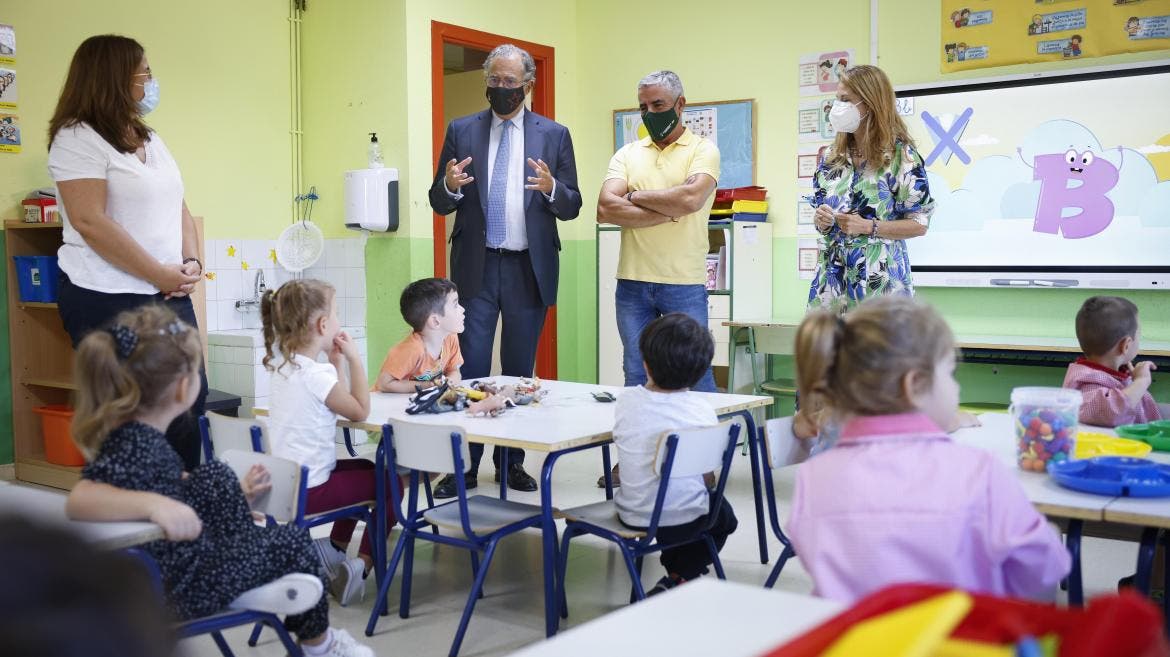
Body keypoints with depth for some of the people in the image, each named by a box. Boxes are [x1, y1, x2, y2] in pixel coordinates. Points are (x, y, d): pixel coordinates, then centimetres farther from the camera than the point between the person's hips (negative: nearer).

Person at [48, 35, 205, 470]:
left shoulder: (149, 139, 16)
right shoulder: (78, 138, -9)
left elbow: (177, 207, 17)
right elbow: (91, 223, -18)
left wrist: (191, 262, -1)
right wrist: (161, 275, -16)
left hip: (169, 296, 8)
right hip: (109, 302, -8)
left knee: (190, 402, 7)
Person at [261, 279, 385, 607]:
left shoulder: (285, 364, 7)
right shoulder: (316, 374, -22)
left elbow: (335, 399, 15)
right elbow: (360, 410, -11)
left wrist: (336, 360, 8)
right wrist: (353, 359, -9)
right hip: (308, 490, -9)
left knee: (364, 468, 30)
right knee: (390, 484, 7)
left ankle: (334, 546, 25)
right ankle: (363, 564, -1)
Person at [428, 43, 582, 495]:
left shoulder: (554, 135, 5)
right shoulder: (461, 131, 6)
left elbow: (572, 207, 4)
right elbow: (440, 204, 6)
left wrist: (552, 189, -18)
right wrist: (450, 186, -17)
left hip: (530, 269, 0)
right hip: (476, 267, 0)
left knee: (520, 371, 9)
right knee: (470, 368, -2)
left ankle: (512, 462, 20)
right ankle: (464, 463, 7)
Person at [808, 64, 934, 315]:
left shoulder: (901, 155, -4)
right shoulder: (833, 156, 13)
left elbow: (919, 224, -5)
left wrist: (868, 226, -15)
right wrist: (819, 220, -2)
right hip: (832, 276, 5)